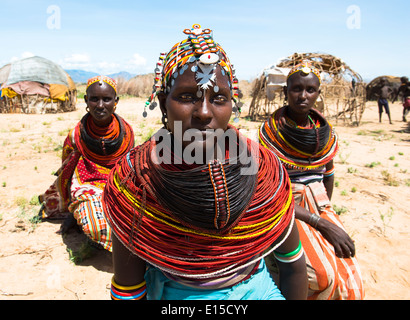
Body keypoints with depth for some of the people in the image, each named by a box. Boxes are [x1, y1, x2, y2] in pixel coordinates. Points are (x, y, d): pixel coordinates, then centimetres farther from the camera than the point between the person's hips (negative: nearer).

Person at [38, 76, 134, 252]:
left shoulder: (126, 132, -5)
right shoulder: (76, 136, -9)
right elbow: (73, 178, 0)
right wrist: (73, 213, -3)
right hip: (89, 190, -4)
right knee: (98, 229, -32)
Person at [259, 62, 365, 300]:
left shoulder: (326, 131, 5)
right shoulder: (270, 131, -11)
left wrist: (326, 210, 12)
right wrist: (322, 225, -18)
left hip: (319, 206, 5)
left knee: (351, 278, -14)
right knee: (323, 275, -26)